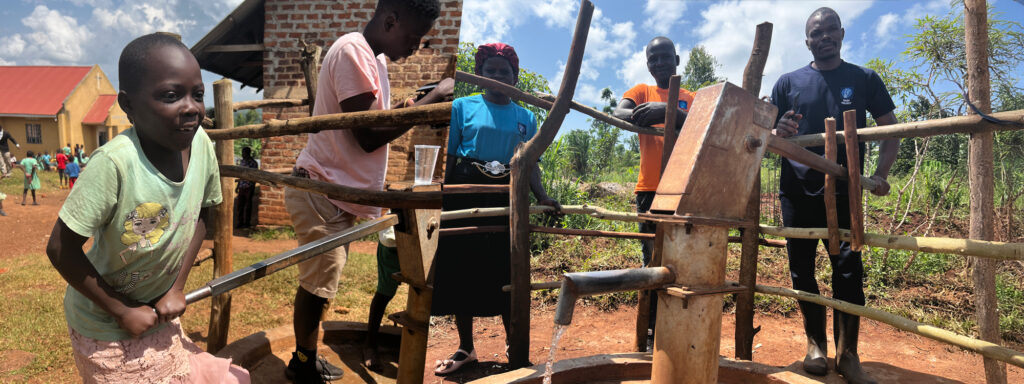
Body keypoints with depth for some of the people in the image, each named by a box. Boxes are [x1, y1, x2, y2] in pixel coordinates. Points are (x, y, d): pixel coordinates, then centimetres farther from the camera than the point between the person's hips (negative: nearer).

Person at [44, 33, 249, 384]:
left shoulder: (200, 144, -16)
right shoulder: (115, 162, -31)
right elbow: (61, 249, -23)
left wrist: (178, 287, -5)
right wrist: (123, 312, -16)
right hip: (105, 329, -4)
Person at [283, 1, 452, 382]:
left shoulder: (372, 57, 11)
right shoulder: (353, 51, -20)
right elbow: (368, 136, -23)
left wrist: (415, 108, 2)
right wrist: (432, 99, -20)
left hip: (336, 193, 9)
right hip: (320, 193, -9)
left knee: (321, 281, 16)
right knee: (318, 283, 0)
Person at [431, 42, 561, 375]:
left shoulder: (525, 118, 10)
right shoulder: (463, 107, 5)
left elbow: (530, 163, 5)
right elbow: (449, 157, 3)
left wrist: (542, 196, -12)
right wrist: (438, 197, -6)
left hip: (507, 198, 1)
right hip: (466, 194, -1)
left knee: (507, 269, 3)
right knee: (462, 268, 4)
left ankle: (513, 342, 21)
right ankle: (465, 348, 20)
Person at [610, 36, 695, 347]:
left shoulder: (691, 98, 14)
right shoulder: (642, 91, 13)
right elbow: (618, 113, -8)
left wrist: (669, 112, -27)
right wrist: (645, 115, -31)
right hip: (650, 189, 0)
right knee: (653, 262, 2)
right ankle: (652, 333, 9)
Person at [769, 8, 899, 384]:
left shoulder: (864, 80, 8)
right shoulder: (789, 83, 8)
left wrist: (881, 173, -8)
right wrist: (779, 132, -18)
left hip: (844, 192, -1)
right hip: (797, 191, 1)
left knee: (848, 269, -6)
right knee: (801, 268, 4)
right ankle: (815, 344, 19)